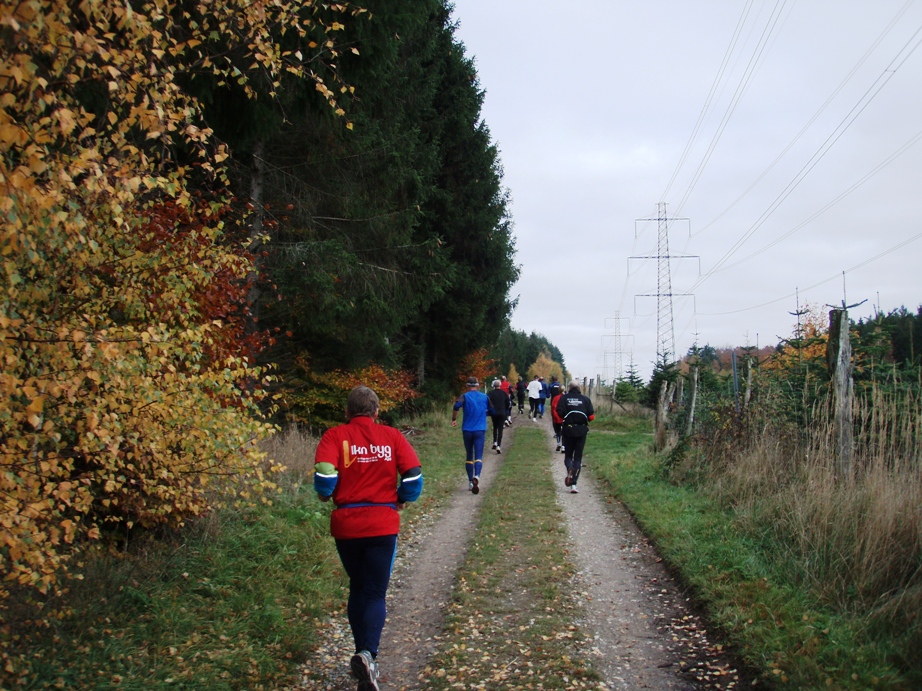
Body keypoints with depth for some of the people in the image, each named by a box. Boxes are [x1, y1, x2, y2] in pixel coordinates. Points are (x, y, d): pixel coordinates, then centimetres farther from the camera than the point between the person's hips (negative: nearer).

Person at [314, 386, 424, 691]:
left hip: (346, 525, 1)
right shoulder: (392, 436, 1)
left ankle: (364, 654, 24)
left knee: (358, 589, 20)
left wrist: (326, 496, 5)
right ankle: (367, 653, -18)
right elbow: (414, 476, -6)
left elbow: (324, 475, -16)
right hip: (384, 525, 0)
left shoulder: (335, 436, -3)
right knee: (376, 593, 5)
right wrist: (401, 500, 13)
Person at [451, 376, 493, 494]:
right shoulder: (485, 397, 6)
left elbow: (456, 406, -22)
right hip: (480, 430, 0)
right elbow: (492, 411, 13)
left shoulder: (465, 396, -2)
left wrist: (454, 419, -9)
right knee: (478, 456, -7)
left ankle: (470, 482, 17)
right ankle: (476, 476, -34)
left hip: (467, 430, 0)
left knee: (469, 456, 14)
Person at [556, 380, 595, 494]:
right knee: (578, 458, 7)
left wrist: (563, 421, 6)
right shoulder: (585, 399, 1)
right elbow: (591, 417, -2)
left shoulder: (564, 398, -2)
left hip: (568, 430, -1)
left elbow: (560, 413, -14)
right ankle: (573, 484, 0)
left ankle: (569, 469, -17)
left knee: (568, 455, 15)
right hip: (582, 430, 1)